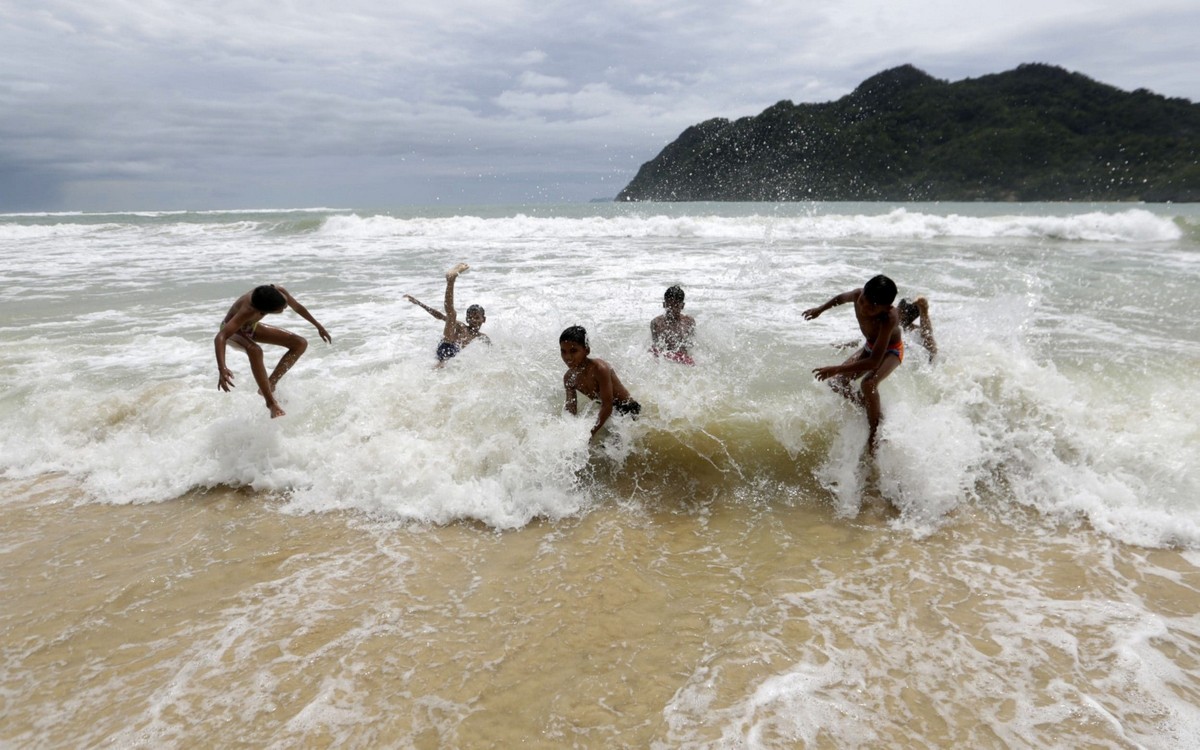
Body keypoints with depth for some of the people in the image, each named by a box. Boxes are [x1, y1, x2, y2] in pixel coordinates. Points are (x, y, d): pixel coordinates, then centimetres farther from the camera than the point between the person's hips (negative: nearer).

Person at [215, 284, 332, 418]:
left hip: (252, 326, 7)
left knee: (300, 343, -6)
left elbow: (297, 307, -8)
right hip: (233, 330, -7)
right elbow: (220, 337, -51)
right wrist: (222, 369, -64)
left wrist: (318, 326, 3)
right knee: (255, 350, -40)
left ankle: (270, 384, -5)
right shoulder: (248, 311, -44)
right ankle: (271, 402, -29)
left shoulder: (279, 291, -29)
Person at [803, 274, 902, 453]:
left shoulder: (889, 319, -42)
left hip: (891, 351, -7)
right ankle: (868, 410, 14)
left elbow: (874, 361, -44)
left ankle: (875, 434, -18)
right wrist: (820, 309, 15)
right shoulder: (858, 295, -26)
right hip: (870, 347, 7)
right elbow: (842, 297, 3)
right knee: (836, 381, -4)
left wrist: (837, 369, -46)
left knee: (869, 383, -34)